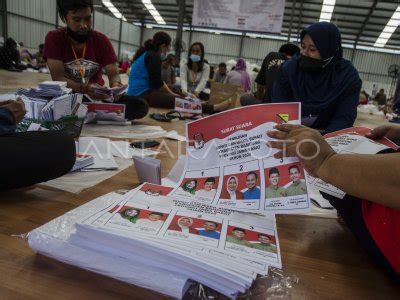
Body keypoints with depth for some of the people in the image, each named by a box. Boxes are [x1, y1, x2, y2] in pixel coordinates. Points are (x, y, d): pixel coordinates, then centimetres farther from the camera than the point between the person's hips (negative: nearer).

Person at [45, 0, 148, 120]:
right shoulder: (54, 38, -8)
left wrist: (116, 85, -33)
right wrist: (85, 88, -35)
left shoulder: (101, 40, -2)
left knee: (140, 106, -20)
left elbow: (113, 74, -7)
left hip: (97, 96, 3)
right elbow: (58, 77, -15)